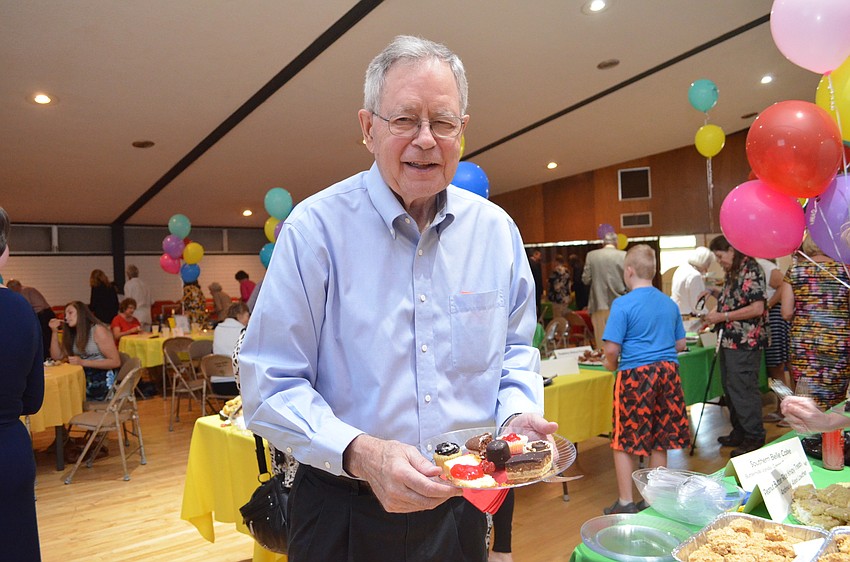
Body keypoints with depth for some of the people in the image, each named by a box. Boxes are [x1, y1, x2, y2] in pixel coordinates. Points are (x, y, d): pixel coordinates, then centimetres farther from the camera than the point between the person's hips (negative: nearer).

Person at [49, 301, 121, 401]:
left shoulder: (98, 330, -10)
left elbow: (116, 362, -15)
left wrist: (83, 362, -20)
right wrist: (55, 331, 0)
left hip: (102, 381, -6)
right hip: (83, 379, 6)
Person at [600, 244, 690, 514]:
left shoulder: (623, 304, -12)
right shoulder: (670, 303, 6)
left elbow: (612, 349, -16)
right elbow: (680, 344, 13)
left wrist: (611, 364, 4)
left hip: (635, 374, -6)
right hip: (668, 372, 6)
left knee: (625, 440, 6)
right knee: (659, 440, 15)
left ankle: (626, 502, 13)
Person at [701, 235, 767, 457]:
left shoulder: (750, 270, -14)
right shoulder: (732, 272, 15)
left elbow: (757, 308, -20)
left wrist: (723, 316, -19)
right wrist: (714, 292, 10)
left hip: (744, 343, -10)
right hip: (729, 340, 10)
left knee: (743, 390, -4)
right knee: (730, 388, 15)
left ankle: (754, 437, 8)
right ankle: (739, 433, 28)